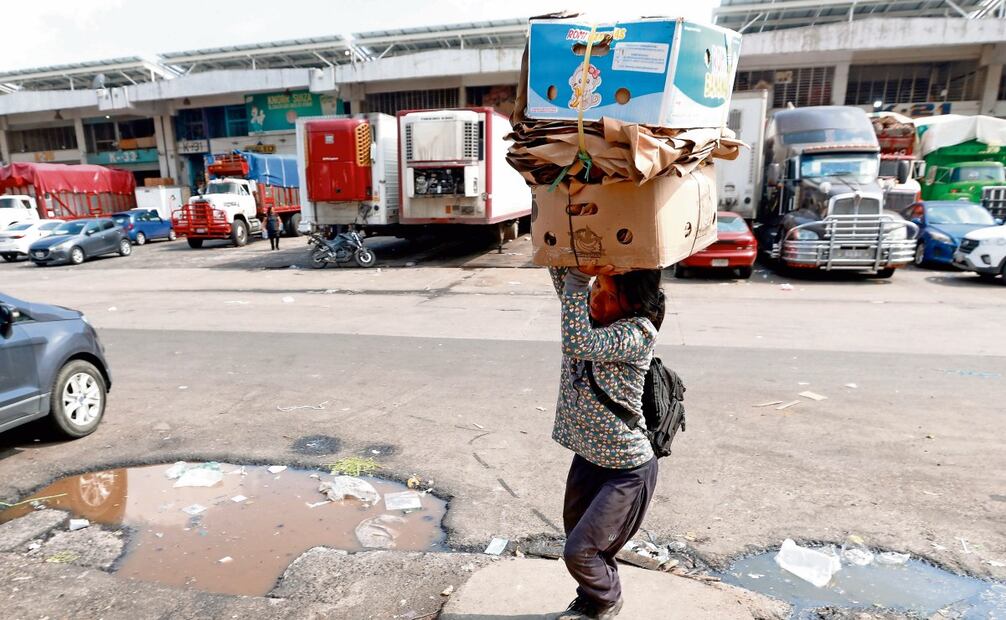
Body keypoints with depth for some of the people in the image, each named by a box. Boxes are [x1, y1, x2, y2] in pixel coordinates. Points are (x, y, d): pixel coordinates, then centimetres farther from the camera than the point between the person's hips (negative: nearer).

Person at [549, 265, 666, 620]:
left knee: (579, 551, 1)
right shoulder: (591, 311, -7)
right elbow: (559, 270, -9)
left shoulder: (639, 332, -27)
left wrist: (577, 279, -40)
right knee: (577, 535, 22)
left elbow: (578, 343, -42)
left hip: (628, 470, -7)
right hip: (587, 456, 7)